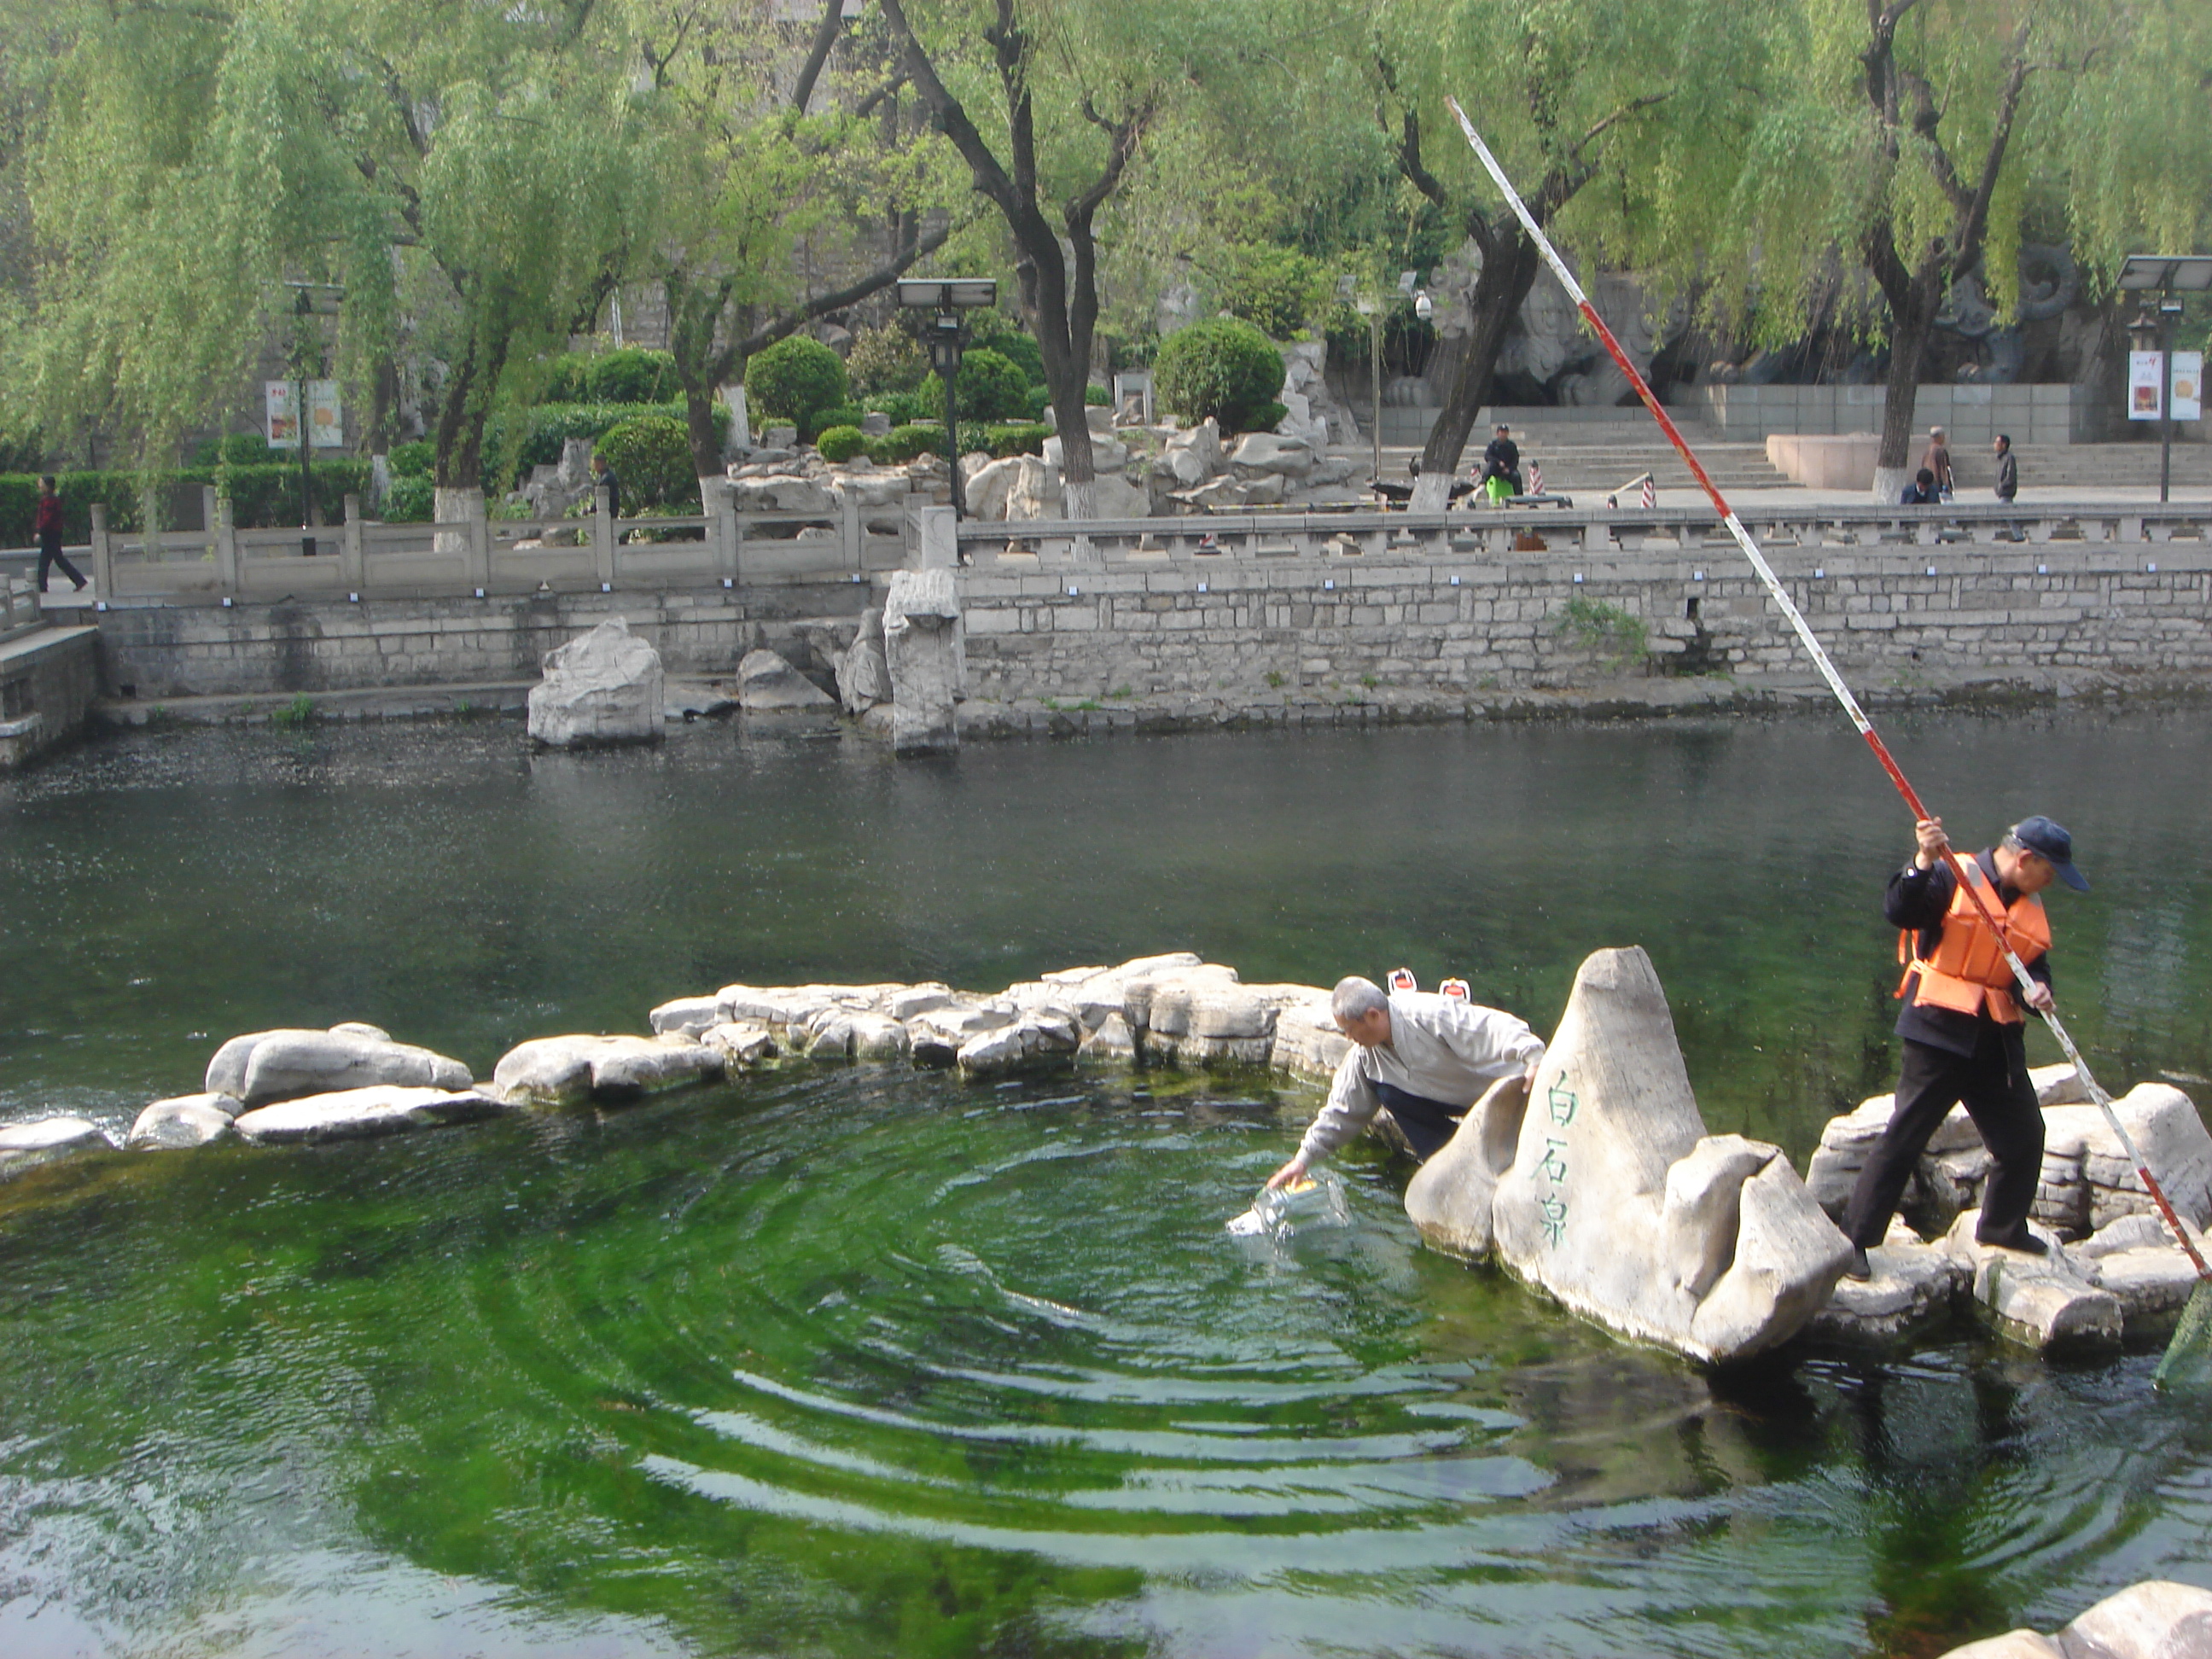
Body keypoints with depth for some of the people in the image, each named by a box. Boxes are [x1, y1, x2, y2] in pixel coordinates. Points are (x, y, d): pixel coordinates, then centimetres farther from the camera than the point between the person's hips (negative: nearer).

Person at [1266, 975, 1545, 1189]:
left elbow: (1497, 1029, -36)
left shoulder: (1432, 1014, -30)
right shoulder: (1364, 1055, -6)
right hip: (1459, 1104, 7)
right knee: (1386, 1091, -11)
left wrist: (1533, 1060, -52)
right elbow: (1343, 1111, 3)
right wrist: (1303, 1159, 1)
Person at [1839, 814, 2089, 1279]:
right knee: (1904, 1137, -8)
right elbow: (1898, 912, -22)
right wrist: (1923, 862, -36)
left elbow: (2034, 963, 11)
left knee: (2024, 1136, 14)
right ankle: (1854, 1242, -3)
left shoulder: (2032, 908, 14)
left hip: (1997, 1040, 7)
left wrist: (2037, 987, -12)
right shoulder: (1953, 878, -9)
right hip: (1941, 1031, -7)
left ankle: (2003, 1227, 37)